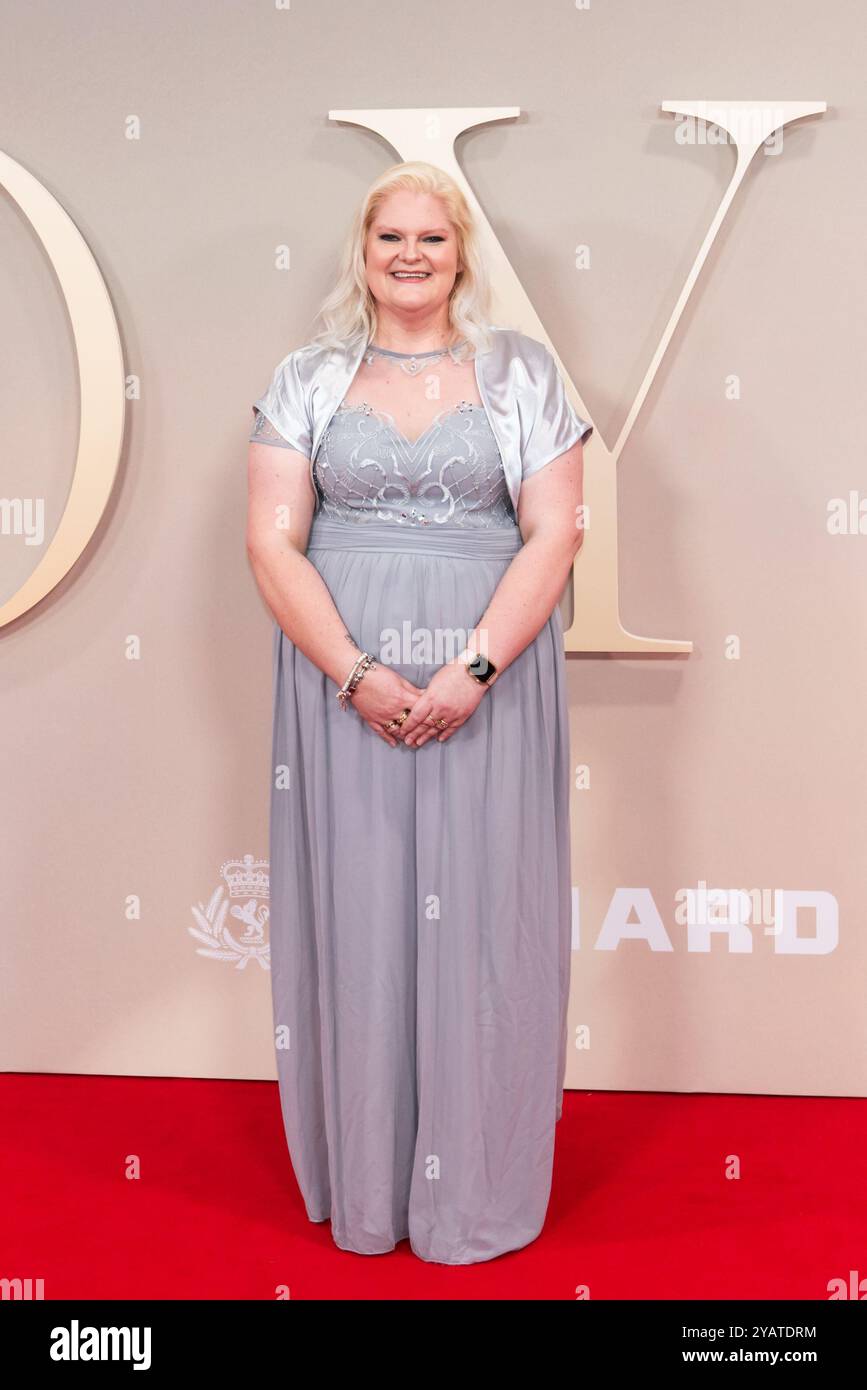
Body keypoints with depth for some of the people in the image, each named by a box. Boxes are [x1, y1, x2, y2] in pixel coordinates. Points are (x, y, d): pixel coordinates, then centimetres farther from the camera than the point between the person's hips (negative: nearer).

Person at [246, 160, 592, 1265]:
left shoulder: (521, 373, 6)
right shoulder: (309, 377, 7)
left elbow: (554, 534, -2)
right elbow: (273, 540, -1)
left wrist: (472, 670, -15)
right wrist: (357, 674, -13)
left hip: (490, 684, 0)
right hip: (342, 683, 1)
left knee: (480, 913, 4)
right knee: (355, 911, 5)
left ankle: (477, 1187, 21)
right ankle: (363, 1186, 22)